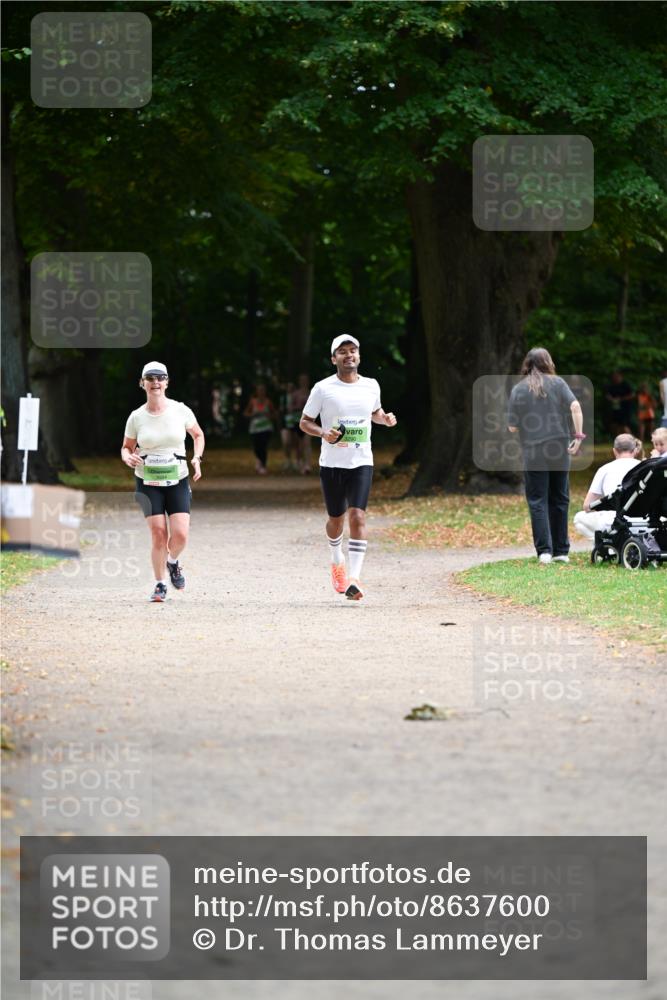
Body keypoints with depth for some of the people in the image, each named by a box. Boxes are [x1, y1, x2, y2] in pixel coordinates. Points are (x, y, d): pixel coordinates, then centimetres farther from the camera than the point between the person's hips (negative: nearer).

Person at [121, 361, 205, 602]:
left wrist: (197, 458, -2)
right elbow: (126, 447, 11)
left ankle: (172, 562, 23)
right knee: (158, 534, -9)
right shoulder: (136, 417, -2)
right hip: (148, 482, 0)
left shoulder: (180, 411, -2)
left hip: (177, 481, 0)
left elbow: (198, 435, 15)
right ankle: (160, 585, 7)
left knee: (180, 534, -12)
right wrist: (128, 457, -13)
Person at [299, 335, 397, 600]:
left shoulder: (371, 386, 6)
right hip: (331, 463, -1)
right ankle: (336, 561, 41)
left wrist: (386, 418, 2)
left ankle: (354, 578, -18)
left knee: (357, 516, -14)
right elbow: (305, 422, 3)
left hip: (362, 462, 1)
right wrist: (323, 433, -16)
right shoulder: (323, 389, -3)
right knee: (336, 519, 10)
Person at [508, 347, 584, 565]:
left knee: (537, 502, 2)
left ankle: (544, 550, -10)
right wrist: (578, 435, -10)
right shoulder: (558, 383, 2)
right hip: (560, 450, 2)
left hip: (533, 454, -2)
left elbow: (513, 427, -2)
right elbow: (575, 407, -12)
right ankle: (561, 550, 16)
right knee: (559, 499, 13)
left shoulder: (518, 390, 0)